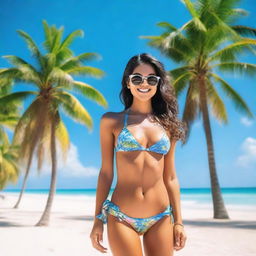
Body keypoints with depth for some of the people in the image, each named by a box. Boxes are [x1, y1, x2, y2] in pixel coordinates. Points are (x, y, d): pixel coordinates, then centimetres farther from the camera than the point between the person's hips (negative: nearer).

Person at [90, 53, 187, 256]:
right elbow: (106, 172, 1)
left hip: (161, 218, 3)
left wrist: (178, 221, 7)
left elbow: (170, 177, 8)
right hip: (121, 218, -2)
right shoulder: (111, 121, 0)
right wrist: (98, 220, 1)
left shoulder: (166, 124, 6)